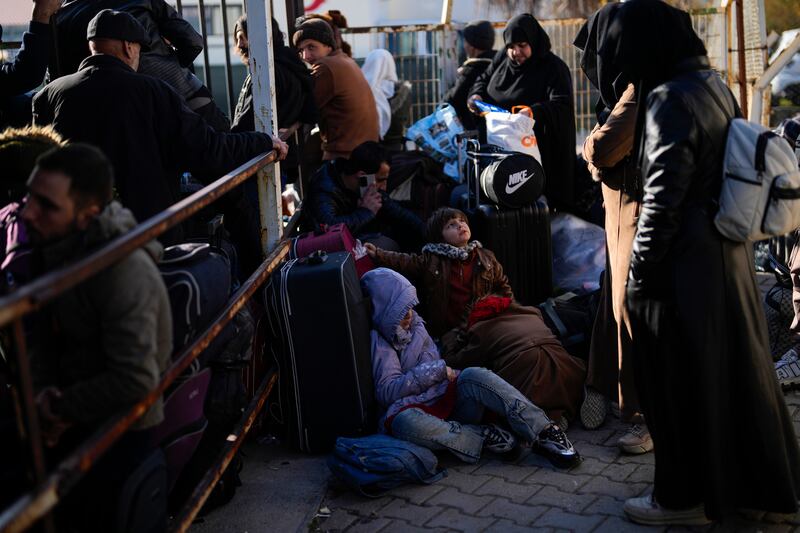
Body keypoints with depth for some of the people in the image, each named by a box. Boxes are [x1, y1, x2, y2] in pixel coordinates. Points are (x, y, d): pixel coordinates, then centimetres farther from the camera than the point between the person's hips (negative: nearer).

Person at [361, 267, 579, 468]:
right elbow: (387, 392, -13)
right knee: (405, 423, -42)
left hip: (447, 396, 5)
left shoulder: (414, 324, 13)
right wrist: (436, 370, -12)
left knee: (473, 376, -27)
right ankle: (481, 437, -33)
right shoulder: (376, 342, -7)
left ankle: (543, 432, -36)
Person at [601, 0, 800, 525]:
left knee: (680, 382, 4)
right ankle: (754, 478, 33)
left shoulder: (670, 98, -19)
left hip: (686, 263, -9)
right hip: (730, 251, 9)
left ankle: (684, 497, 18)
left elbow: (663, 196, -20)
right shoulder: (714, 83, 8)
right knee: (732, 367, 19)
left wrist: (640, 272, -13)